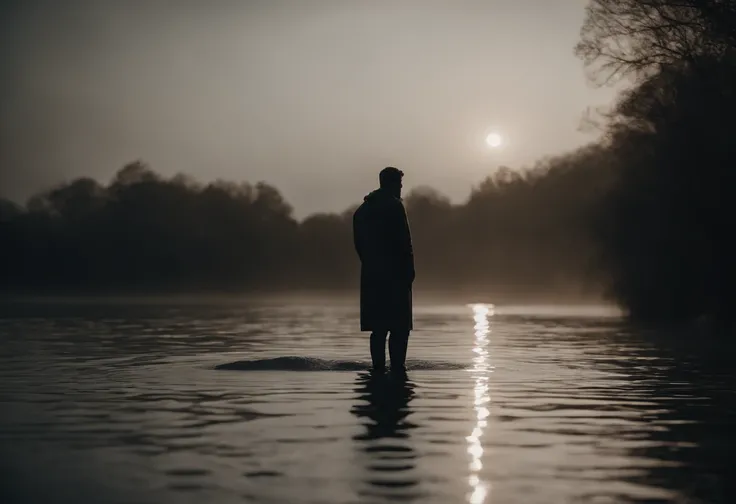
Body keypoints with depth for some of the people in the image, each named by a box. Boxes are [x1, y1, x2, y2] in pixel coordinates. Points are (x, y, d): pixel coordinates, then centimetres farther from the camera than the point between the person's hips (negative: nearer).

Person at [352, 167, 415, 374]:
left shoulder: (362, 209, 15)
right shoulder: (394, 205, -7)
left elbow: (358, 243, 14)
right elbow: (404, 242, -12)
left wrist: (370, 263, 16)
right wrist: (409, 269, -6)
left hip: (371, 273, 7)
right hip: (395, 273, -7)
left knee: (378, 325, 8)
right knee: (400, 325, -5)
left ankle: (378, 365, 6)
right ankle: (397, 365, -11)